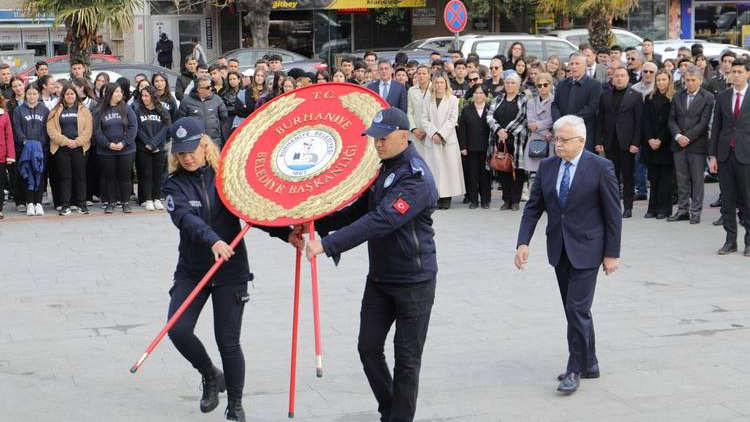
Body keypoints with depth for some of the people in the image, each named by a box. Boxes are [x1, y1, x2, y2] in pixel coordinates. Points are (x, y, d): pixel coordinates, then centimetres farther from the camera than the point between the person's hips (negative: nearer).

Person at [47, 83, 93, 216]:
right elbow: (51, 129, -1)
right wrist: (66, 141, -11)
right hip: (61, 148, 0)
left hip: (79, 148, 0)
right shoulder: (56, 111, 8)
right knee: (64, 176, 1)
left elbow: (88, 129, -1)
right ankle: (65, 205, 4)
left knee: (80, 176, 2)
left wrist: (77, 142, -11)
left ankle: (81, 204, 8)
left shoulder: (84, 110, 7)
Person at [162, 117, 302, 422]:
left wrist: (286, 234, -18)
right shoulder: (175, 185, -3)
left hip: (231, 271, -1)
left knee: (228, 342, -2)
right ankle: (210, 375, 18)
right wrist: (213, 241, -40)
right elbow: (186, 219, -22)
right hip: (191, 270, 1)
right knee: (178, 330, -11)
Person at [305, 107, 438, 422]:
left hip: (414, 281, -8)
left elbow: (381, 221, -31)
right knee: (369, 348, 9)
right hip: (380, 276, 8)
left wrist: (328, 244, -36)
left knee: (406, 359, 1)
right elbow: (358, 211, 15)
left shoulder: (416, 178, -21)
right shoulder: (381, 169, 8)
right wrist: (315, 223, -2)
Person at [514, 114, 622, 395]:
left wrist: (612, 253, -8)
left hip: (586, 249, -5)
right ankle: (588, 363, 26)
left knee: (577, 309, -9)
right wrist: (523, 242, -6)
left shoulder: (600, 168, -10)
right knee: (573, 309, 13)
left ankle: (575, 370, 1)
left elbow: (613, 213, -7)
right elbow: (533, 207, 5)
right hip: (559, 249, 6)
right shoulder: (547, 167, 4)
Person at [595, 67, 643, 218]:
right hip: (610, 142, 2)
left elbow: (639, 122, -3)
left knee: (628, 176, 2)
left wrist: (635, 143, -10)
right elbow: (600, 120, 9)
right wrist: (599, 141, 1)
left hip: (627, 142, -2)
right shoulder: (605, 96, 10)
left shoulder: (635, 96, 1)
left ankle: (628, 207, 9)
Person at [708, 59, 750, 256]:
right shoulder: (722, 97, 9)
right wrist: (712, 155, 6)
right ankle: (730, 240, 11)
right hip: (725, 154, 3)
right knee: (727, 199, 5)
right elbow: (716, 127, 10)